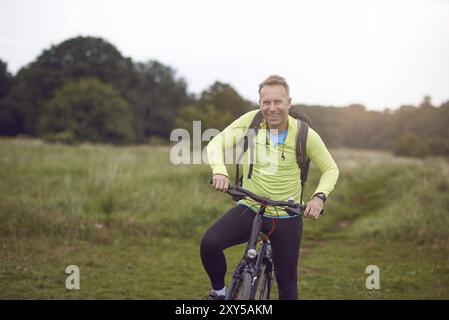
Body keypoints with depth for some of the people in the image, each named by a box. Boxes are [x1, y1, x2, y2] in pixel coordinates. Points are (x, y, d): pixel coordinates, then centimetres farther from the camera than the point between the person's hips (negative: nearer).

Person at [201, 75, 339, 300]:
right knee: (209, 243, -22)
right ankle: (219, 291, 5)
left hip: (286, 217, 0)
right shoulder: (251, 121, -11)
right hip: (249, 208, 1)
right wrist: (219, 171, -27)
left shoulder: (304, 135, -13)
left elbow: (330, 169, 0)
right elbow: (217, 143, -7)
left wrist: (319, 196, -18)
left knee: (287, 281, 5)